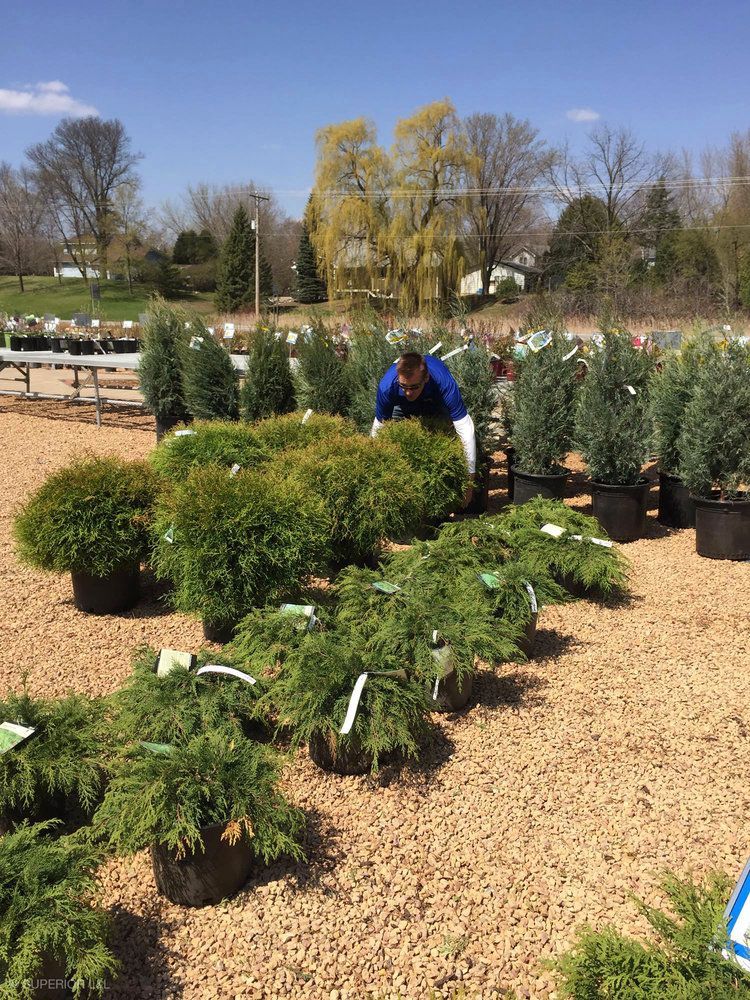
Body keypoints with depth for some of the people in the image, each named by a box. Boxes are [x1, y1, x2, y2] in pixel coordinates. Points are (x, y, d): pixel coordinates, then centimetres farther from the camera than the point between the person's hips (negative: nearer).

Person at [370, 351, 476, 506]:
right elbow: (378, 429, -27)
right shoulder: (387, 387, -42)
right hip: (402, 406, 1)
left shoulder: (445, 384, -46)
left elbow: (466, 430, -44)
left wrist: (469, 476, -45)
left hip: (437, 403, -1)